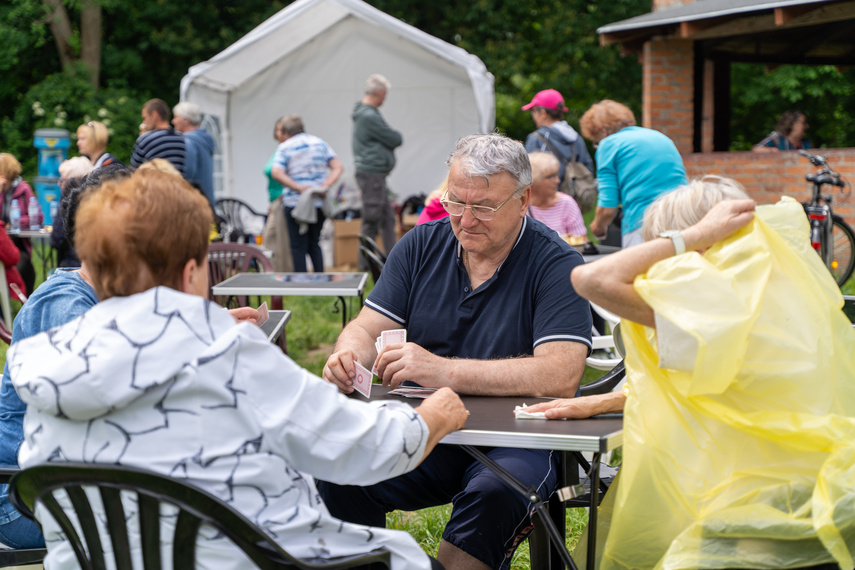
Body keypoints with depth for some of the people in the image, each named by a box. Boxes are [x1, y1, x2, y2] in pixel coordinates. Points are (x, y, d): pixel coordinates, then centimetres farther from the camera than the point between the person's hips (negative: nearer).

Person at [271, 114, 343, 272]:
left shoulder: (285, 147, -1)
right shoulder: (320, 143, 9)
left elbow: (277, 173, -17)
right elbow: (338, 167, 0)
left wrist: (299, 187, -18)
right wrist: (325, 186, -9)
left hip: (295, 202, -4)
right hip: (320, 203, 4)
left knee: (298, 247, 2)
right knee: (314, 244, 16)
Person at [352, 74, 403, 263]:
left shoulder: (365, 113, 15)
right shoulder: (369, 117, -19)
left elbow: (388, 138, 17)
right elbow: (395, 139, -15)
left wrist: (393, 137, -2)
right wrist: (398, 136, 5)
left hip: (376, 175, 11)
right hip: (371, 174, -11)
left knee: (388, 217, 14)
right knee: (371, 221, -5)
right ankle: (365, 266, 0)